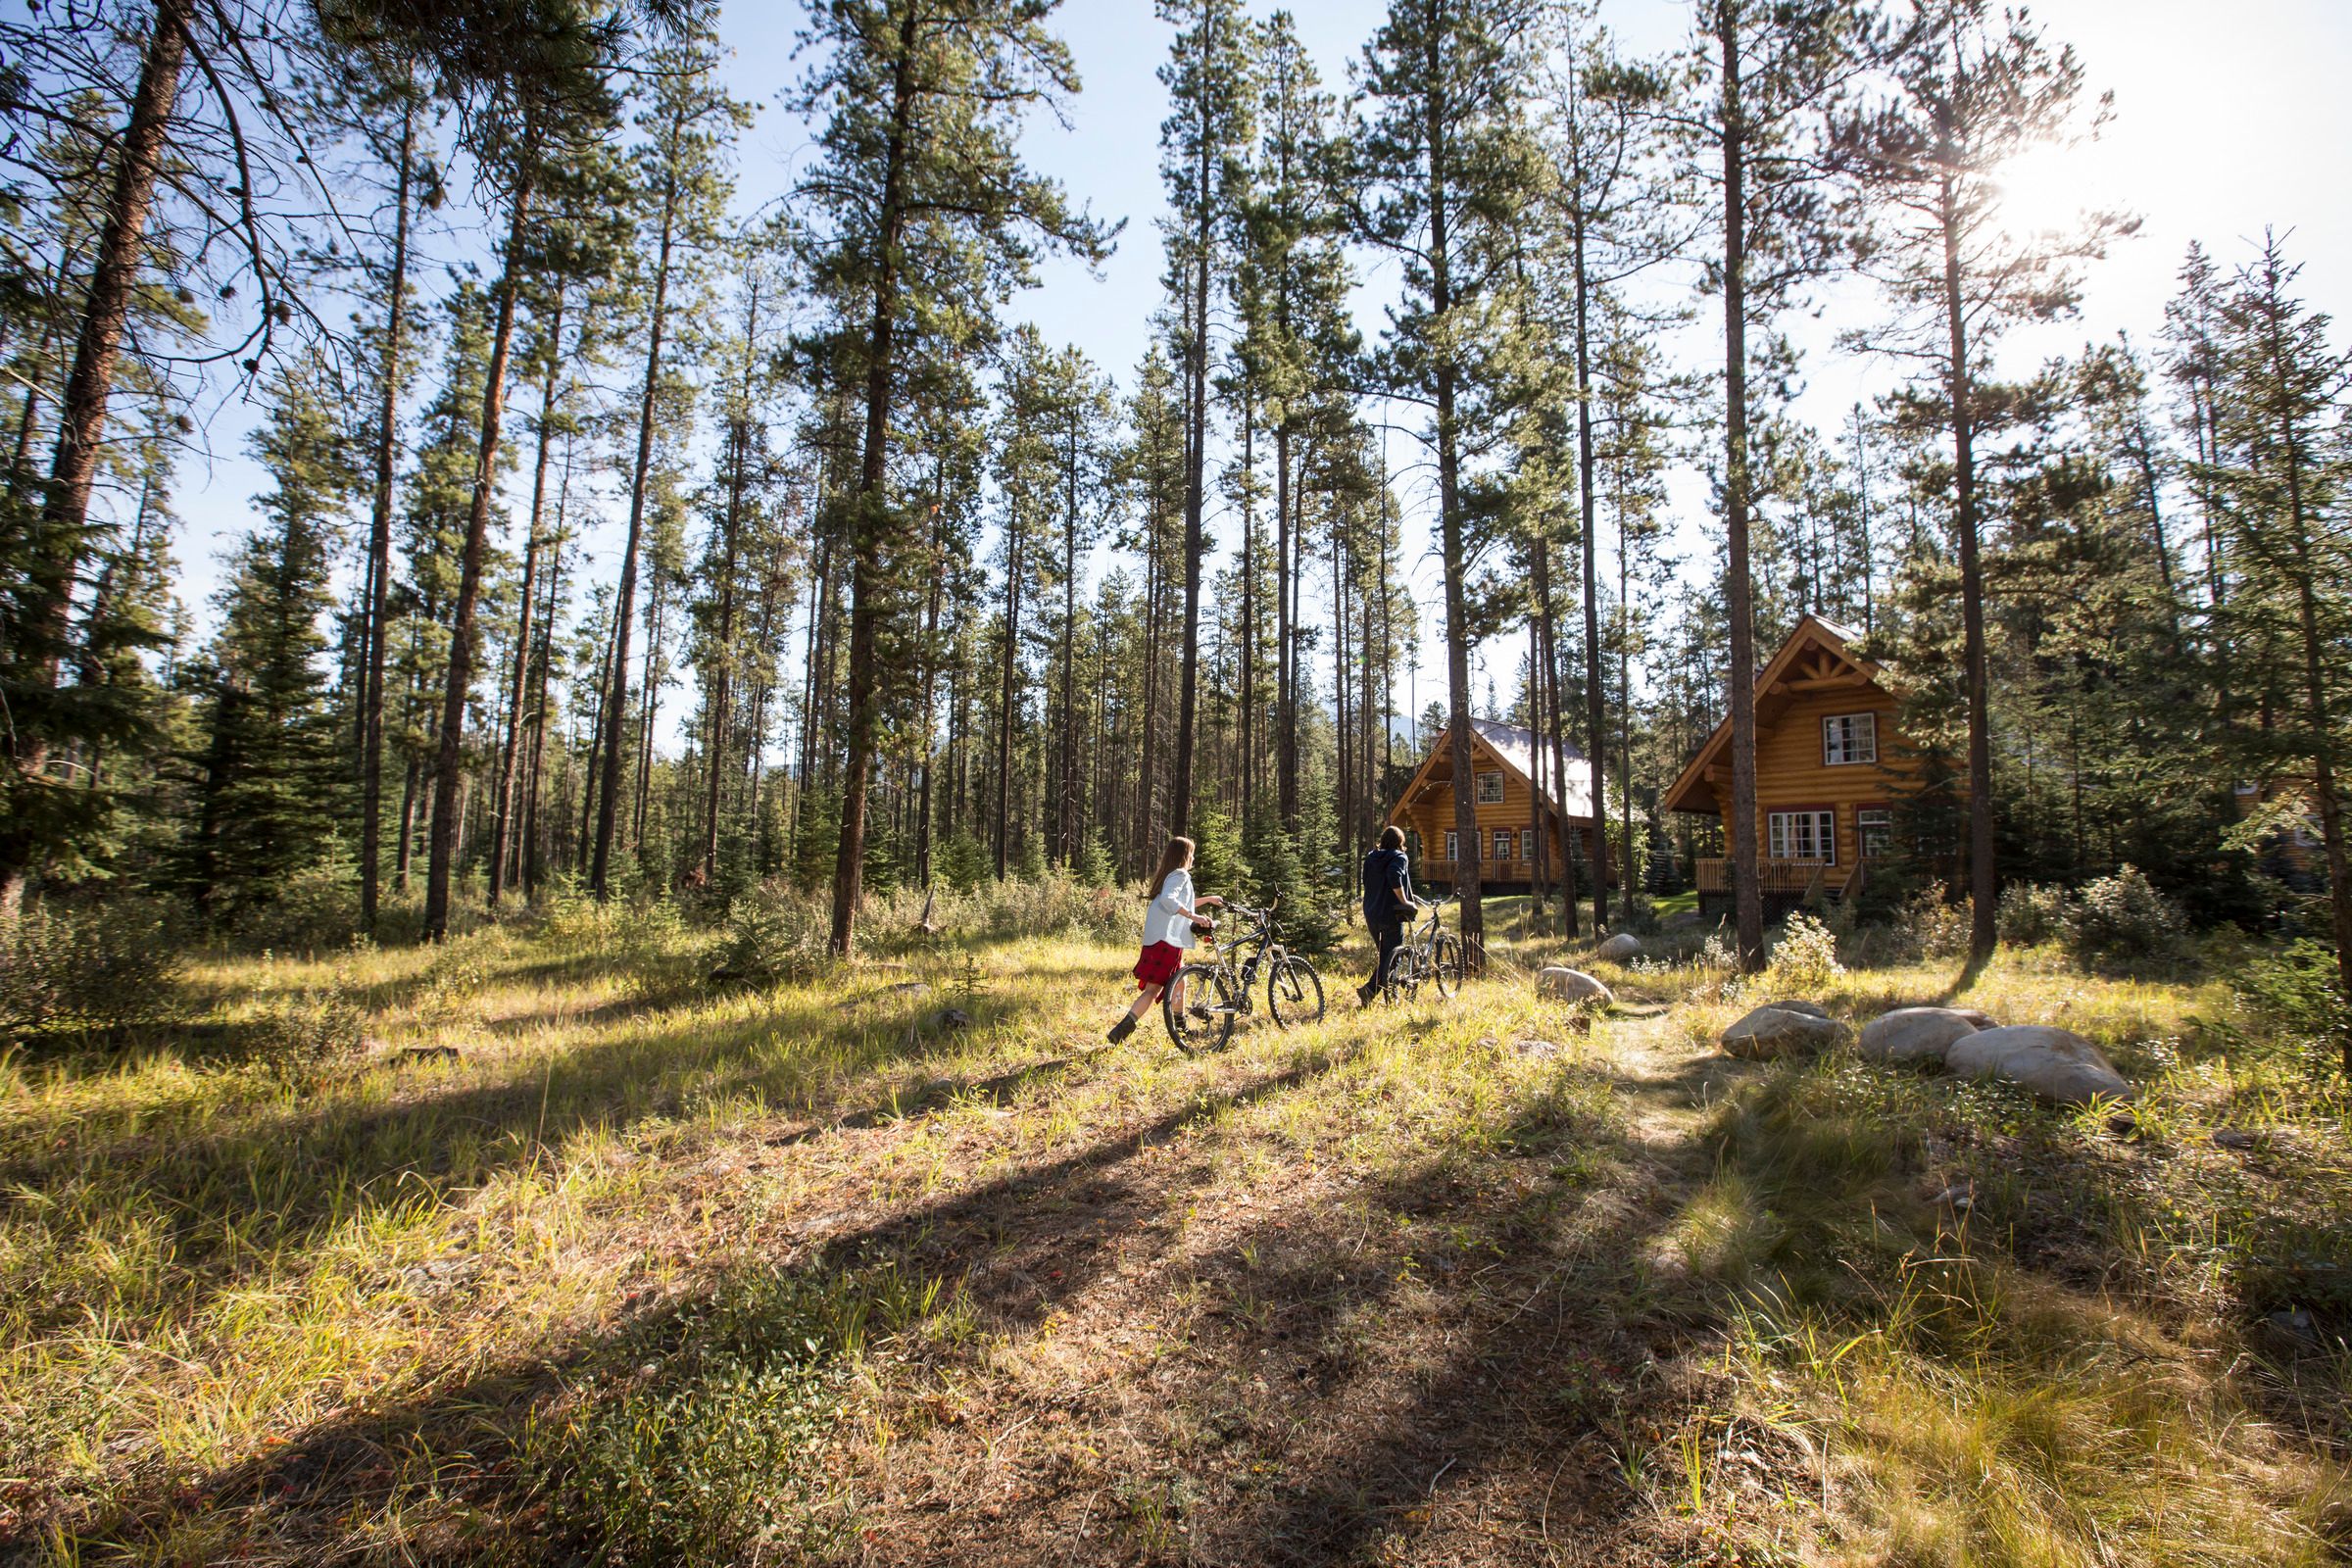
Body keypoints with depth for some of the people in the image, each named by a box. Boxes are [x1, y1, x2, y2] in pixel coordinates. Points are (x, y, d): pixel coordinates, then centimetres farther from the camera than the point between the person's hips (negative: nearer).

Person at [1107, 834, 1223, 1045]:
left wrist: (1208, 899, 42)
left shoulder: (1168, 875, 23)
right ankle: (1122, 1028, -21)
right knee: (1153, 989, -12)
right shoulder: (1180, 875, -6)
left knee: (1178, 983, 21)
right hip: (1166, 939, -10)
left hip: (1159, 938, 10)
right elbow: (1168, 900, -25)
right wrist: (1194, 916, -25)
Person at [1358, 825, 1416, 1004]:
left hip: (1371, 915, 6)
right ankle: (1369, 989, -17)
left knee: (1384, 955, 17)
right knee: (1391, 958, 0)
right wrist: (1404, 901, -18)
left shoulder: (1370, 858, 14)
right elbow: (1394, 877, -25)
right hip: (1390, 915, -6)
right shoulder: (1399, 857, -6)